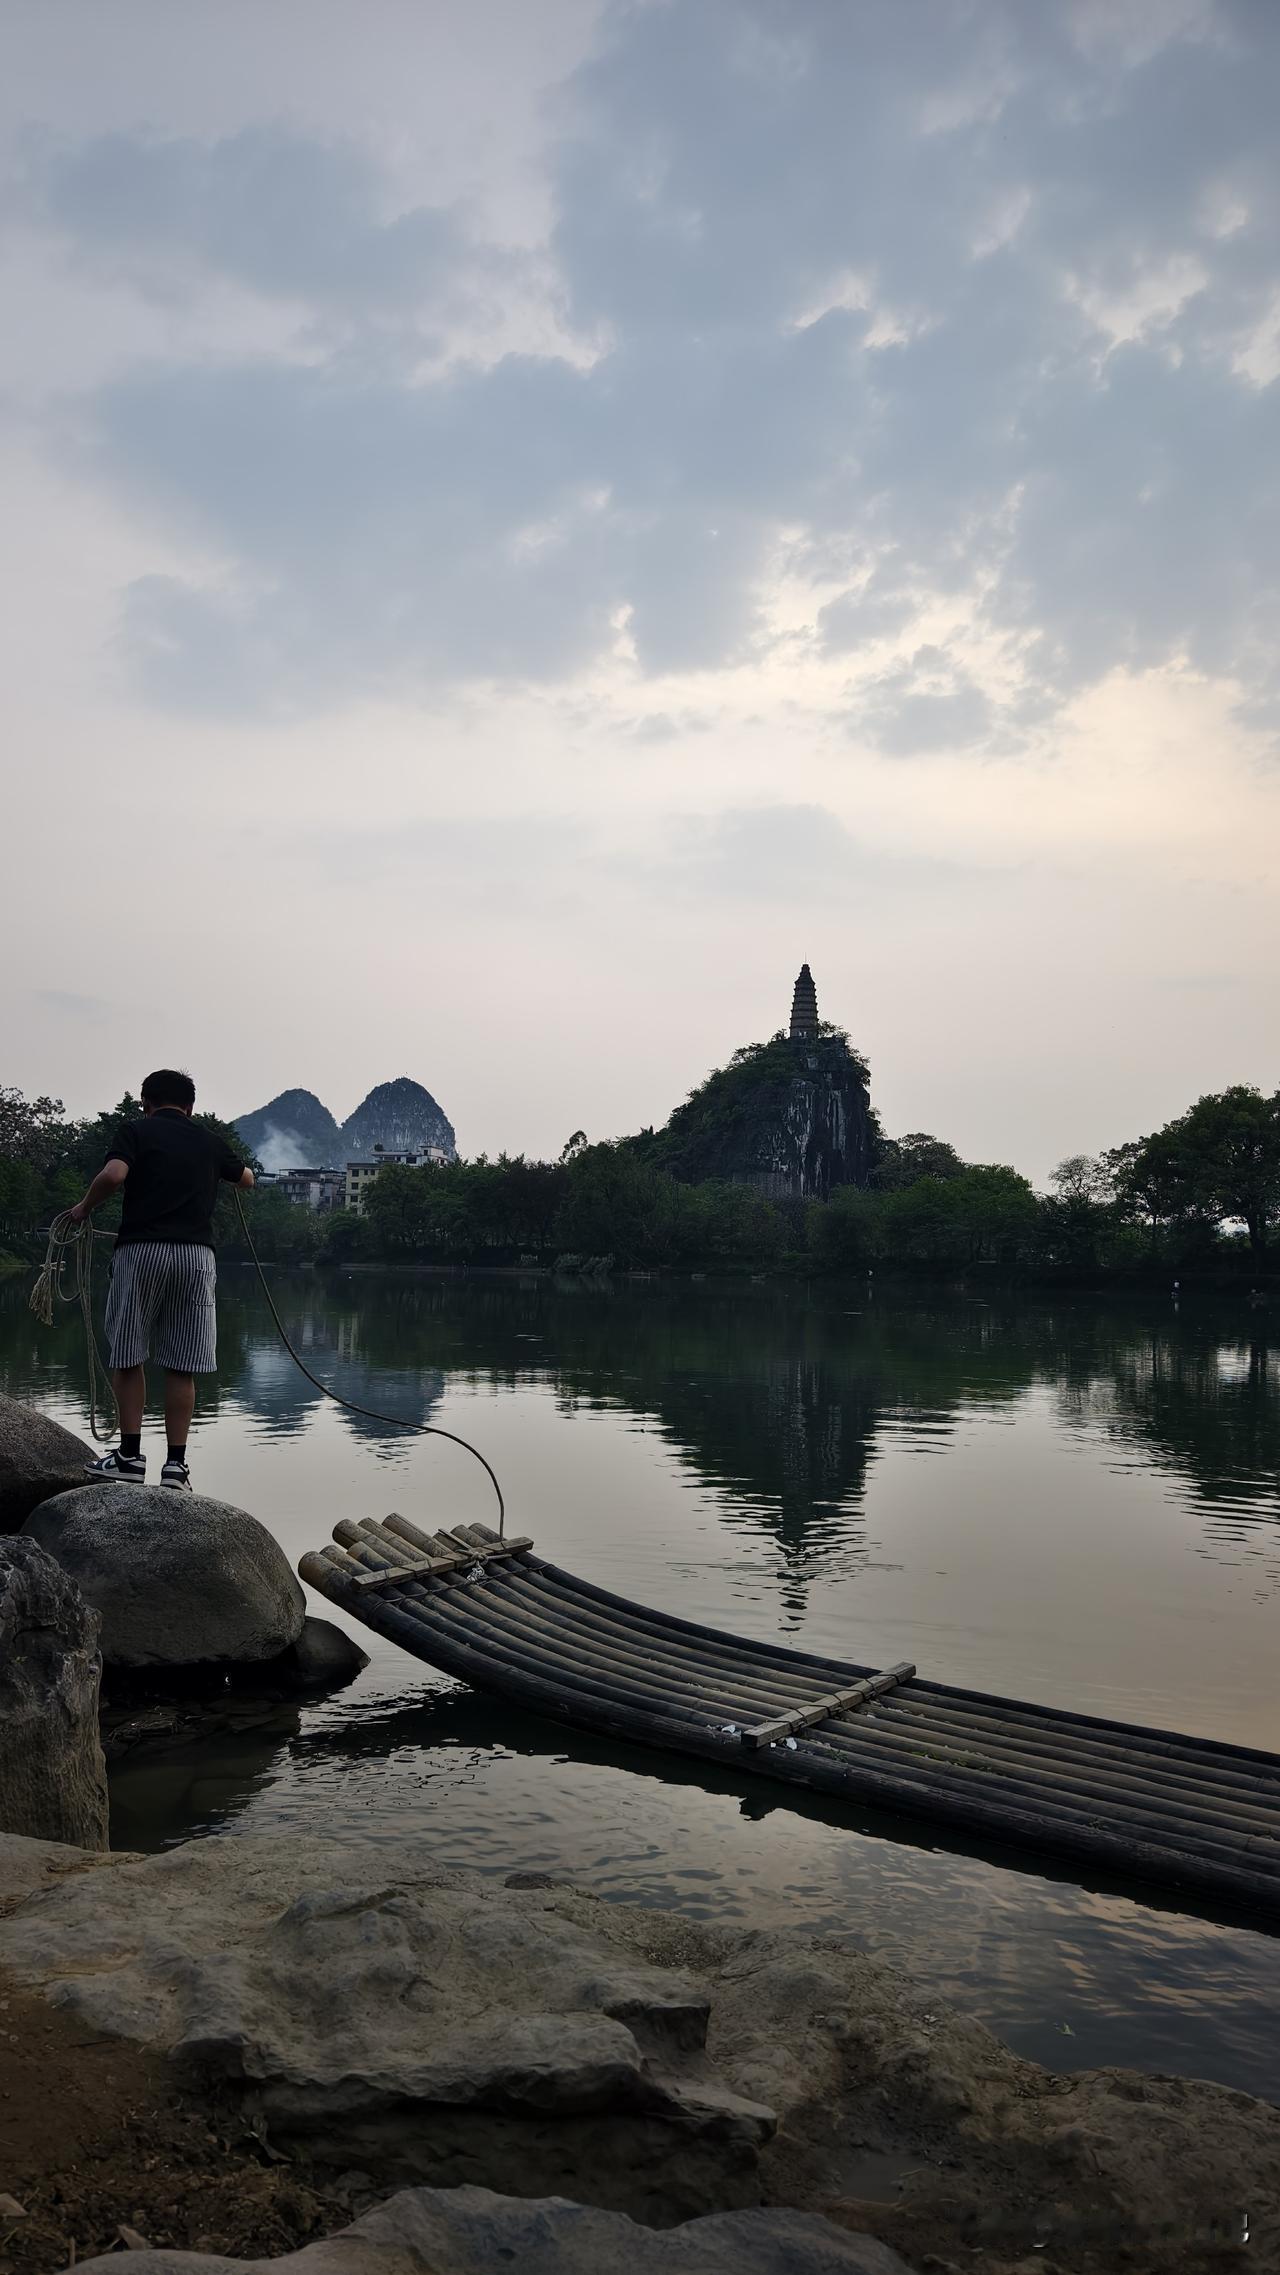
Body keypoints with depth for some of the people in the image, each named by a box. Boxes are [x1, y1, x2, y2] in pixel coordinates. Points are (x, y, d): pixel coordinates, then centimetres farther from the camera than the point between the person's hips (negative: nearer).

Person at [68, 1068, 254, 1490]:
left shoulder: (136, 1130, 4)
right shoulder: (209, 1141, 15)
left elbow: (113, 1174, -16)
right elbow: (246, 1178, 34)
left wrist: (84, 1208, 1)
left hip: (142, 1250, -3)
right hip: (197, 1253, 3)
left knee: (127, 1356, 10)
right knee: (182, 1367, 5)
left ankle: (131, 1455, 10)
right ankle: (175, 1464, 4)